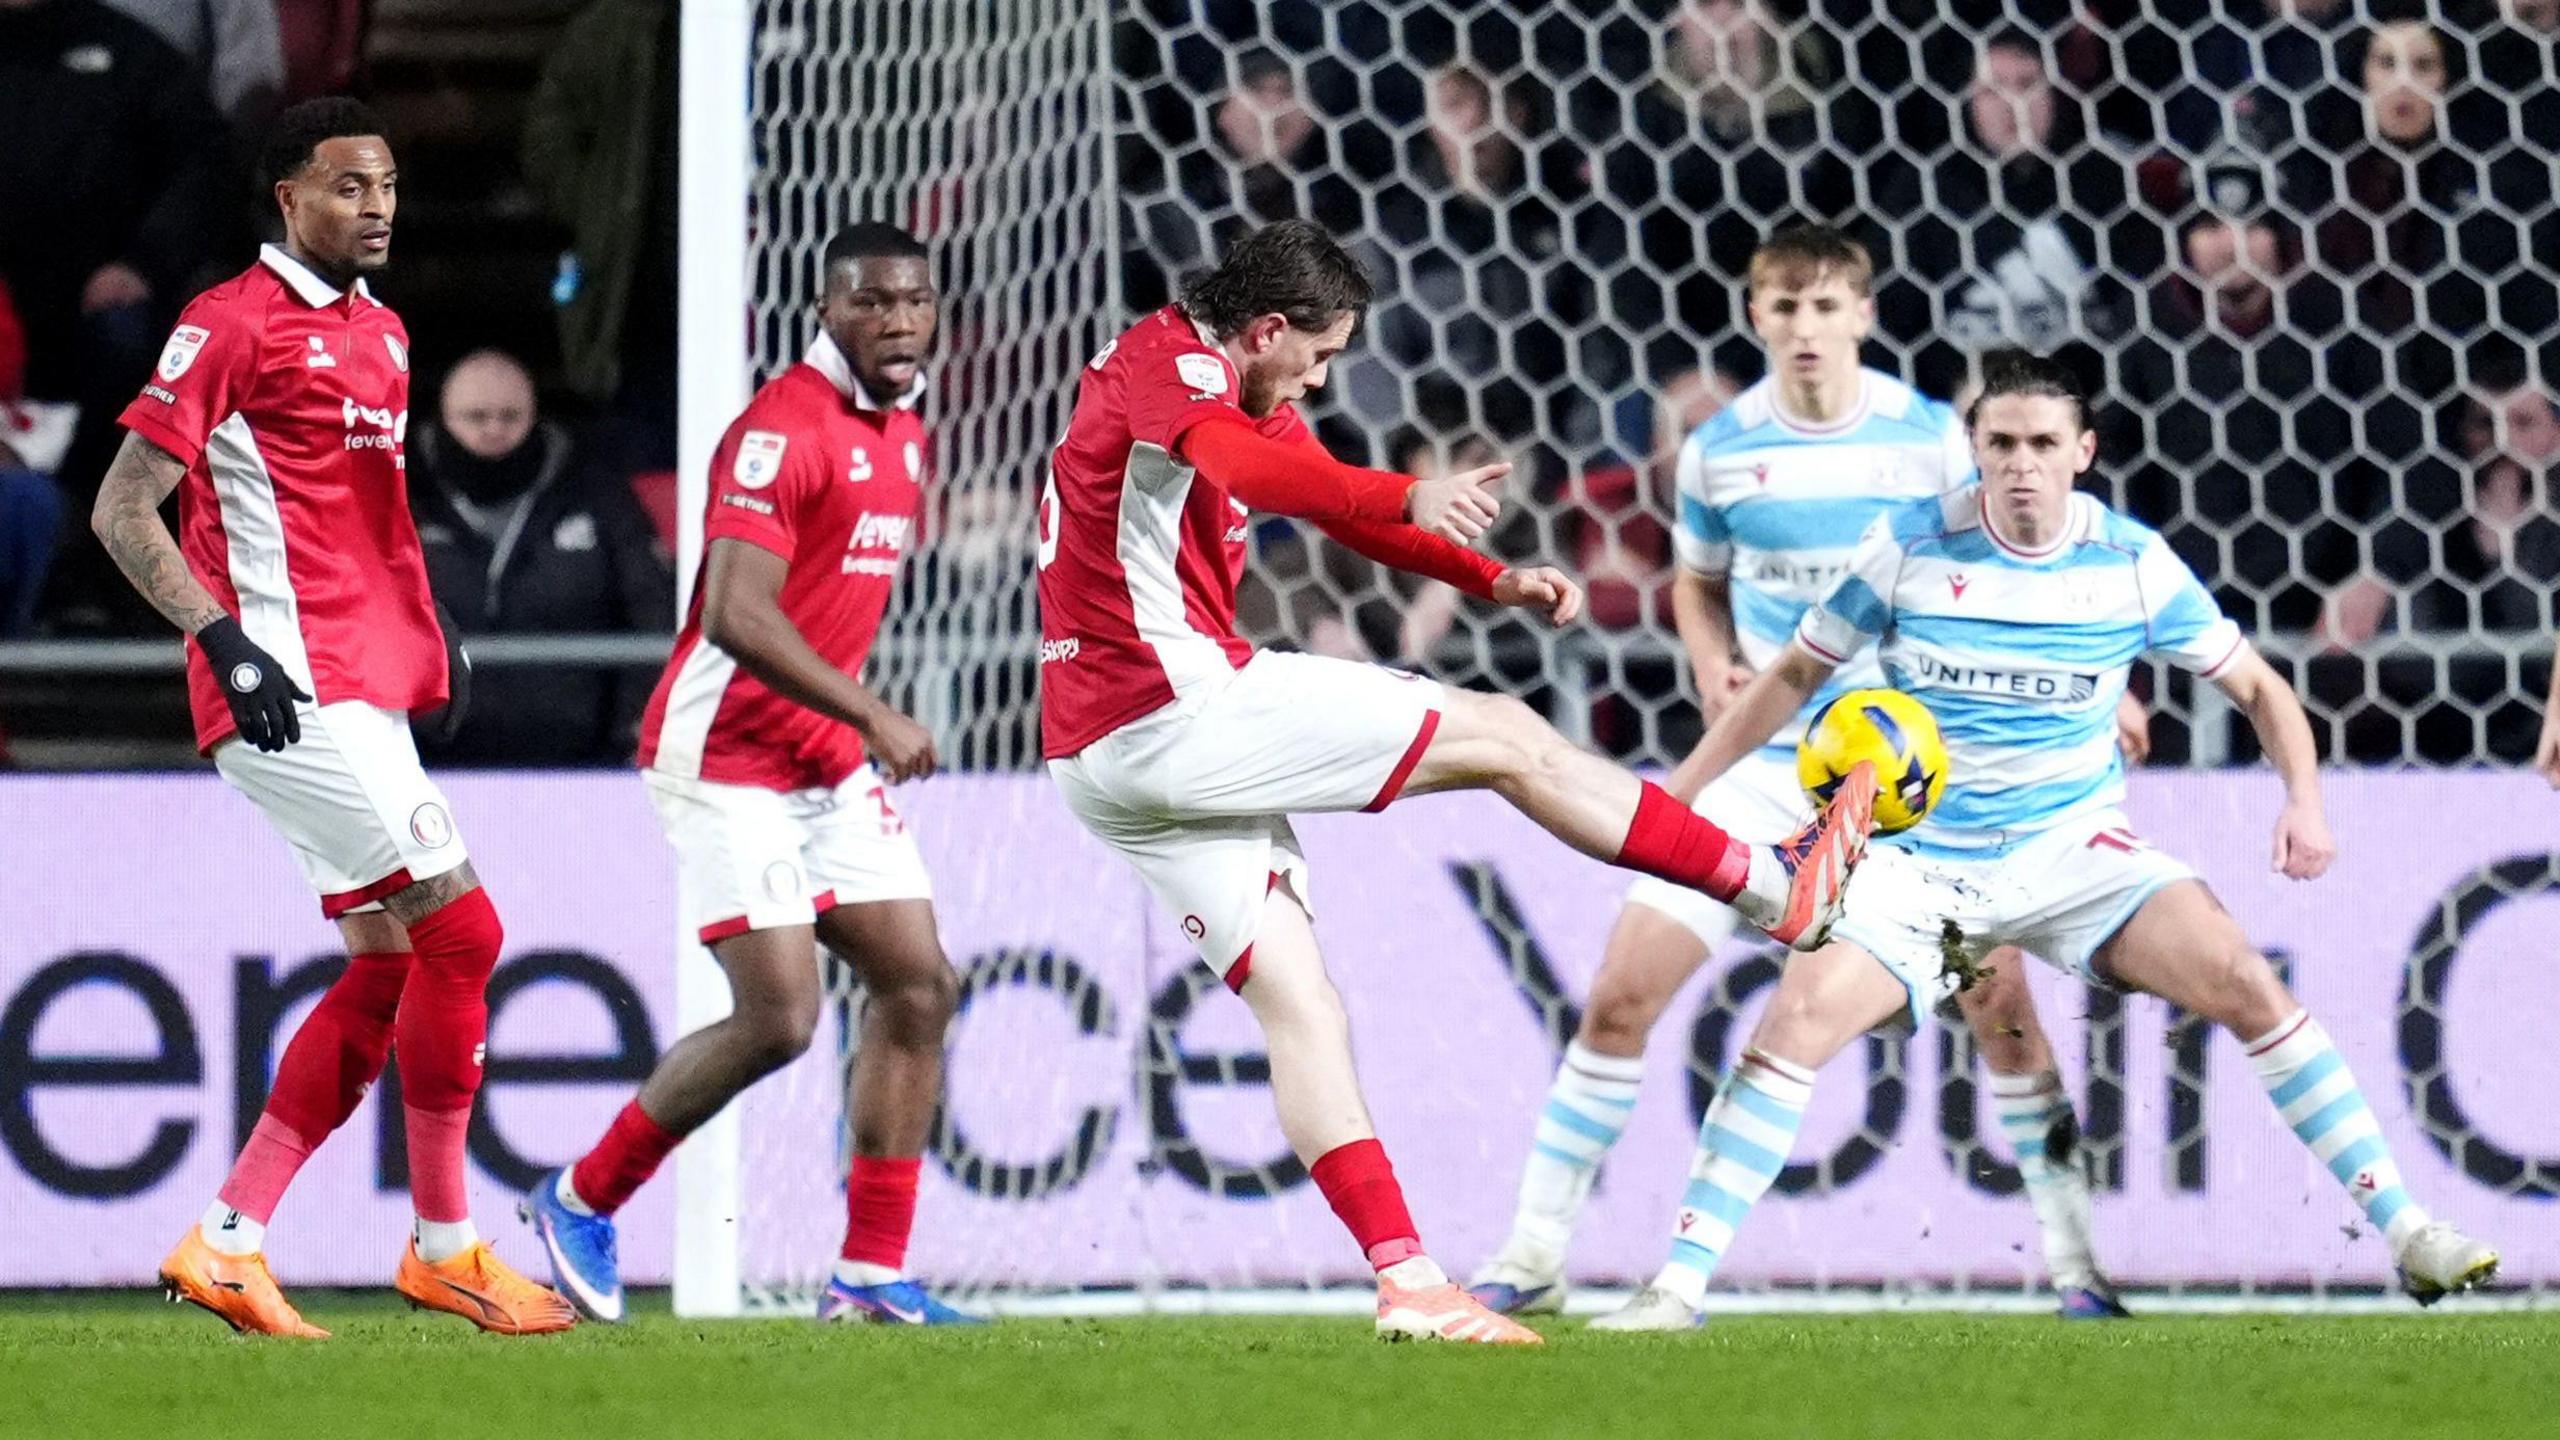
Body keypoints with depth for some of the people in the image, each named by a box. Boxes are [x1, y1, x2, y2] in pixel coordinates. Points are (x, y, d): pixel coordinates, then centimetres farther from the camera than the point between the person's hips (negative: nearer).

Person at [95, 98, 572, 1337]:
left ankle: (227, 1243, 9)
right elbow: (122, 510, -11)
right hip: (289, 688, -9)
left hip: (366, 696, 9)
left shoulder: (382, 335, 17)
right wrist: (223, 639, -20)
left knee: (387, 968, 7)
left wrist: (418, 638, 18)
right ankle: (444, 1245, -1)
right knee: (461, 931, -11)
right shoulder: (233, 324, -9)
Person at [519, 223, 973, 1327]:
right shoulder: (782, 429, -18)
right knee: (779, 1019, -14)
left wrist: (859, 724, 19)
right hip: (727, 762, -9)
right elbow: (738, 616, -27)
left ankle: (870, 1273, 4)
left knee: (918, 987, 0)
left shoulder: (905, 436, 12)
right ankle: (582, 1197, 5)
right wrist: (870, 714, -29)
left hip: (832, 766, 9)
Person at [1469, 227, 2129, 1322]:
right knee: (1622, 991, -7)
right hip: (1764, 756, 1)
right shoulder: (1720, 448, -1)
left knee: (1999, 1000, -10)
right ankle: (1533, 1253, 4)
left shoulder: (1929, 437, -4)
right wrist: (1713, 664, -6)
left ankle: (2071, 1256, 6)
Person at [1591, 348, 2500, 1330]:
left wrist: (2304, 797, -12)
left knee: (2246, 983, -18)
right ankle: (1677, 1288, -17)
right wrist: (1678, 792, 5)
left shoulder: (2133, 565, -6)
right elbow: (1795, 675, 6)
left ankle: (2406, 1233, -9)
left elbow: (2255, 686, 6)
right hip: (1921, 860, -1)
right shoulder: (1909, 547, -8)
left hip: (2074, 846, 1)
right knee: (1797, 1020, -23)